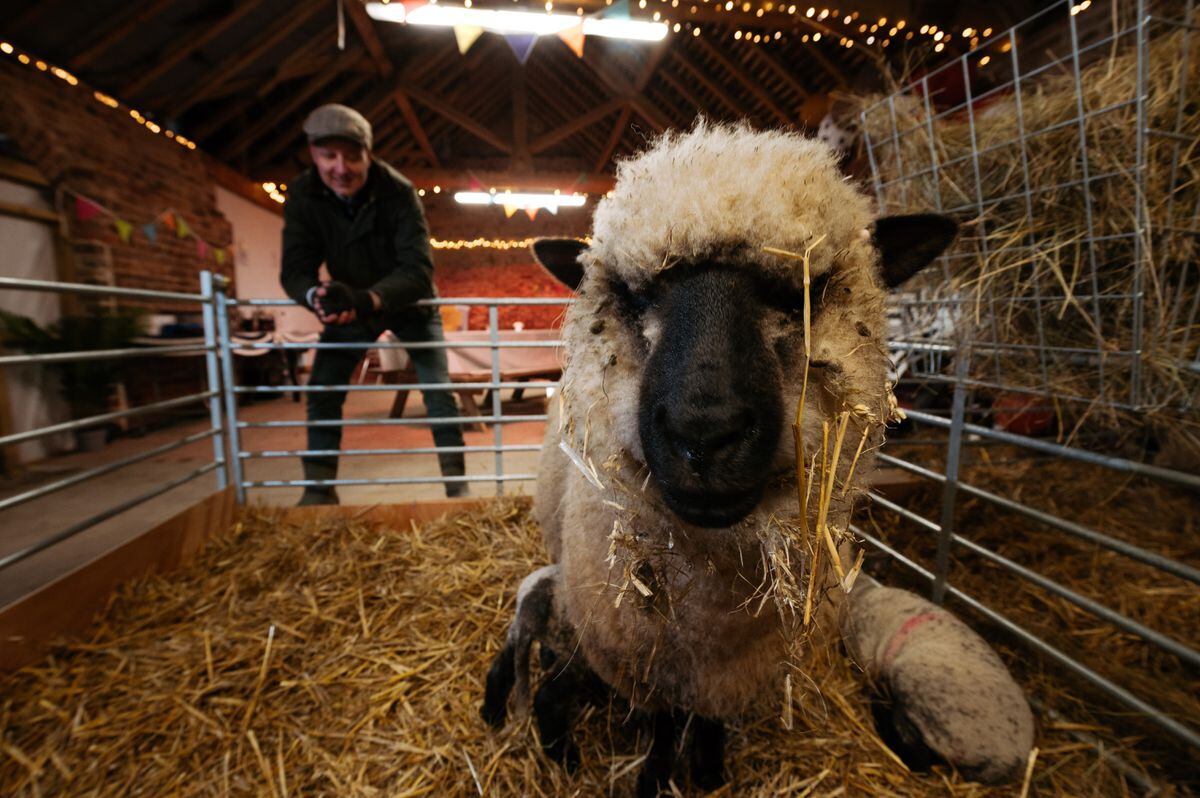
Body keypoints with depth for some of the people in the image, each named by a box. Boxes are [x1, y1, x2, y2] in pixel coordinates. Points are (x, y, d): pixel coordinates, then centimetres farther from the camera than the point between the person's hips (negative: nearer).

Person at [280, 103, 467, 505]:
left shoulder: (399, 193, -26)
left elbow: (418, 269, -35)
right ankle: (319, 490, 10)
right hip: (349, 304, 3)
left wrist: (369, 299, -52)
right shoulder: (303, 195, -16)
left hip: (406, 303, -3)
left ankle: (457, 484, 4)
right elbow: (295, 268, -19)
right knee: (322, 393, -4)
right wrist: (318, 296, -44)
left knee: (438, 389, -9)